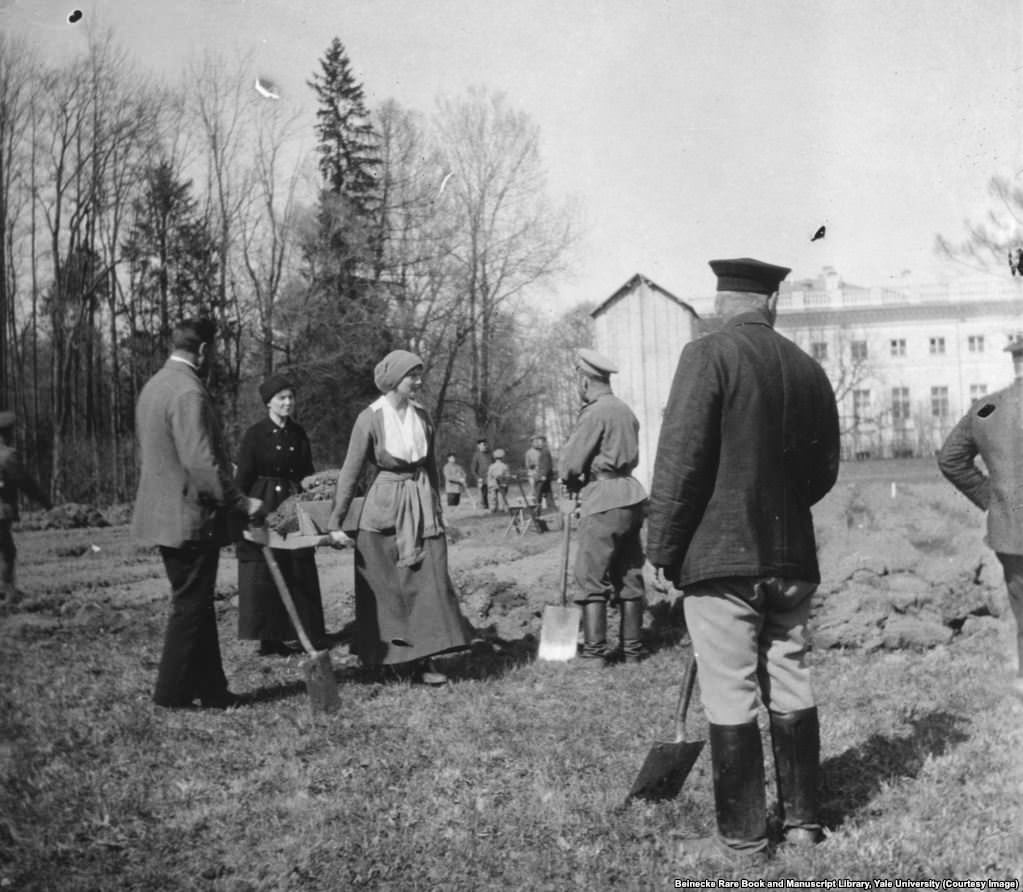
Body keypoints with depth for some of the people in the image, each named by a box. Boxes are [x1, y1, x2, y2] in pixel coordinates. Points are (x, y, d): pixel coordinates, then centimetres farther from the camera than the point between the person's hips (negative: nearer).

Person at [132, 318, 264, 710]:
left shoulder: (153, 386, 12)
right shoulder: (189, 393, -20)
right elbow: (201, 462, -24)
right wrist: (241, 502, -17)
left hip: (163, 513, 10)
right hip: (190, 517, -10)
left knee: (196, 604, 14)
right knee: (190, 607, 1)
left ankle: (210, 688, 20)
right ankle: (171, 692, 9)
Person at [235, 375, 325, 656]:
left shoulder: (298, 434, 9)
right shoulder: (255, 435, -5)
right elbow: (242, 478, -6)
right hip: (263, 508, -5)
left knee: (298, 574, 5)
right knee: (263, 575, -2)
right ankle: (267, 638, 5)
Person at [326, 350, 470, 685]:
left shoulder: (421, 416, 7)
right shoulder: (371, 418, -8)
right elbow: (351, 471, -6)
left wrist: (437, 509, 18)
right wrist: (335, 520, -7)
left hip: (422, 506, 4)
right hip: (384, 509, -4)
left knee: (429, 581, -2)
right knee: (382, 588, 3)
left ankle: (422, 659, 1)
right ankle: (377, 654, 17)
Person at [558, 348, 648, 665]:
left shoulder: (594, 413, -12)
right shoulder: (626, 411, 14)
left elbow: (569, 466, -11)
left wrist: (571, 481, 12)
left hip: (604, 502, -8)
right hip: (632, 496, 8)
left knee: (591, 578, -2)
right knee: (629, 576, 11)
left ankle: (594, 652, -1)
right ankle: (632, 648, 15)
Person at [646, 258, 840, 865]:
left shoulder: (708, 356, -10)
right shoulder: (808, 369, 8)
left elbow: (680, 460, -15)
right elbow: (824, 472, 13)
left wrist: (664, 550, -8)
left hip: (720, 557, -6)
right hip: (791, 558, 6)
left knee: (731, 700, 1)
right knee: (792, 689, 14)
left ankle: (743, 839, 8)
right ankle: (803, 820, 25)